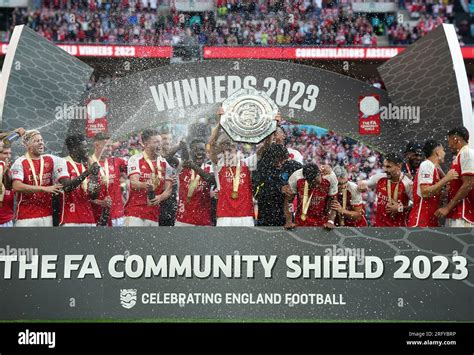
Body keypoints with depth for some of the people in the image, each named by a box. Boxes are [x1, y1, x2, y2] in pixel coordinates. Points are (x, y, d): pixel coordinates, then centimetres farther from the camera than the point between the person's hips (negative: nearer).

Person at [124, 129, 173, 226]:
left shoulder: (165, 164, 10)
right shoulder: (135, 160, -4)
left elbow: (168, 190, 7)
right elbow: (134, 183, -17)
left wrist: (160, 197, -15)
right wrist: (145, 185, -40)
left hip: (154, 214, 5)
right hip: (135, 212, -5)